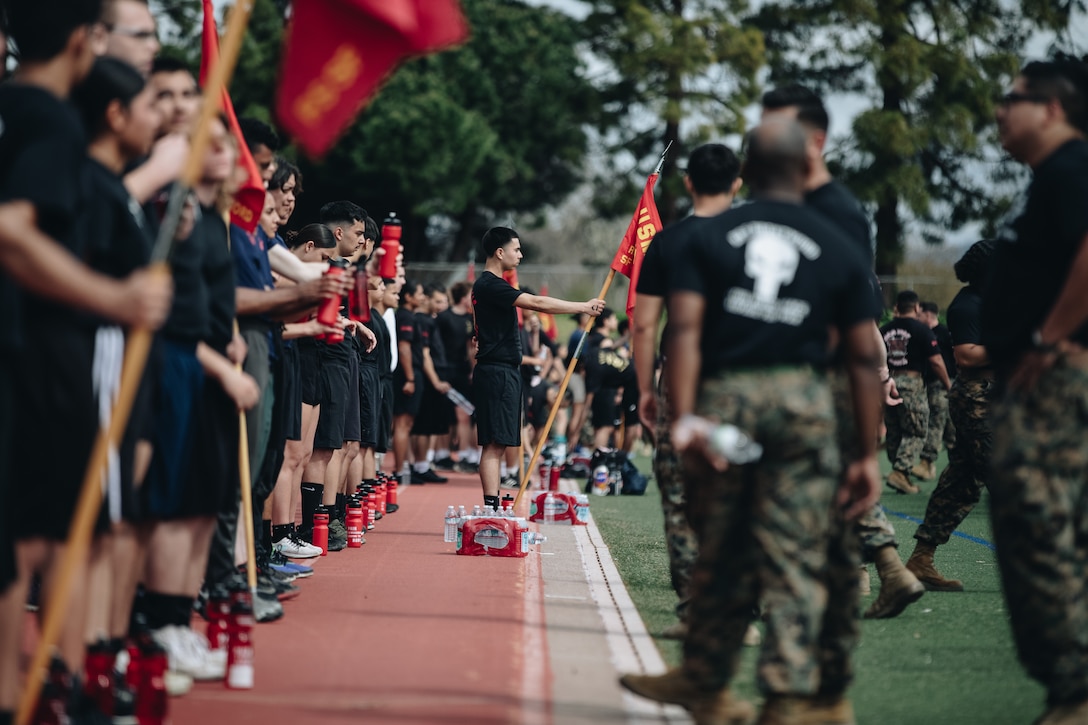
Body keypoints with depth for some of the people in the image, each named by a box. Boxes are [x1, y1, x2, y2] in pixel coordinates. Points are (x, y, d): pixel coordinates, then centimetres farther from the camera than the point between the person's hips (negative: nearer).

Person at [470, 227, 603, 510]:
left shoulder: (489, 285, 19)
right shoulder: (490, 285, -14)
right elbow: (537, 303, -21)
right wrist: (584, 307, -16)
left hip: (502, 372, 11)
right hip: (497, 372, -11)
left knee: (498, 443, 10)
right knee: (495, 443, -13)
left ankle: (493, 506, 11)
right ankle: (491, 508, -16)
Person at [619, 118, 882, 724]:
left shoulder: (709, 238, 8)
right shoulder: (839, 248, 7)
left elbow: (685, 330, -6)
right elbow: (864, 356, 4)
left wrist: (684, 416, -11)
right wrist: (869, 453, 6)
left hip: (724, 395, 1)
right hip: (803, 400, -1)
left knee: (723, 550, 12)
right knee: (795, 556, 1)